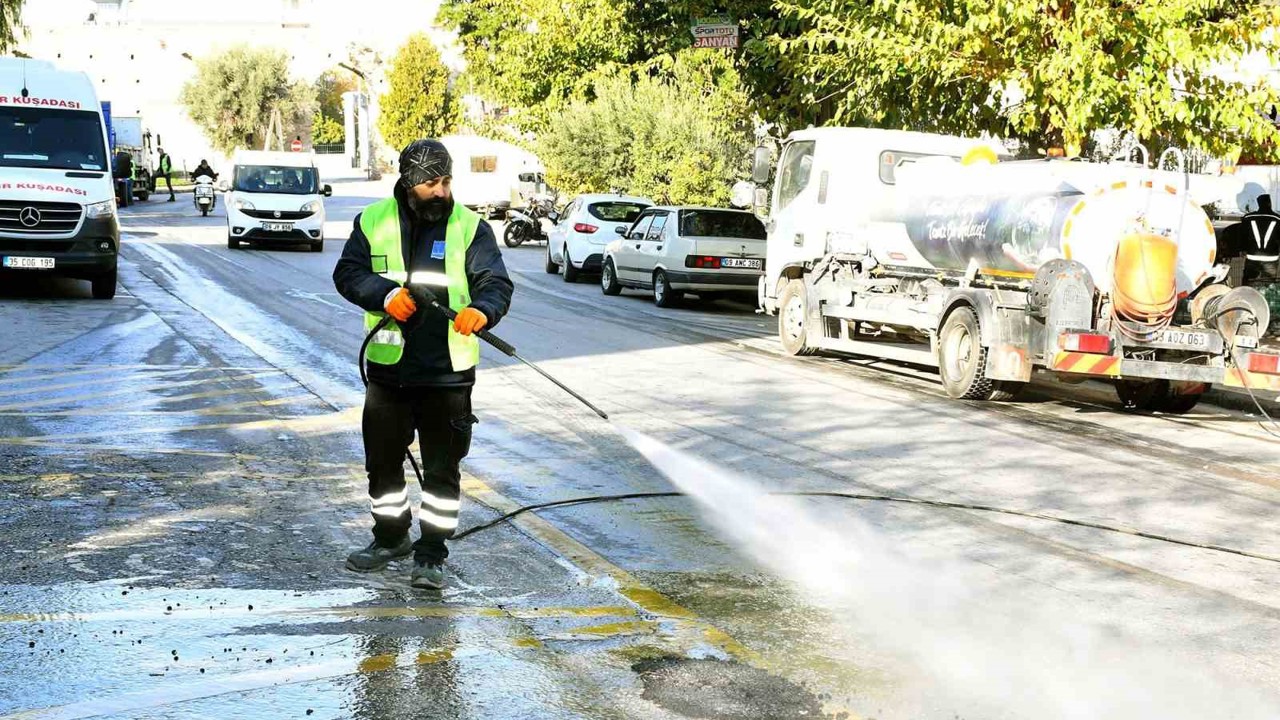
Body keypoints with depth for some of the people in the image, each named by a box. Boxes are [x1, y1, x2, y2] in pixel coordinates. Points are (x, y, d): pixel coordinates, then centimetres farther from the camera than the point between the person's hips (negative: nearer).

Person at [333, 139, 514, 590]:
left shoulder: (470, 228, -1)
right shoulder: (373, 221, 4)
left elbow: (496, 282, -8)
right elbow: (348, 273, 0)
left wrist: (482, 309, -31)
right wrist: (385, 294, -19)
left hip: (448, 371, -2)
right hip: (388, 367, 2)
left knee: (442, 468, 2)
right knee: (382, 459, 15)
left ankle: (432, 554, 13)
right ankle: (391, 536, 36)